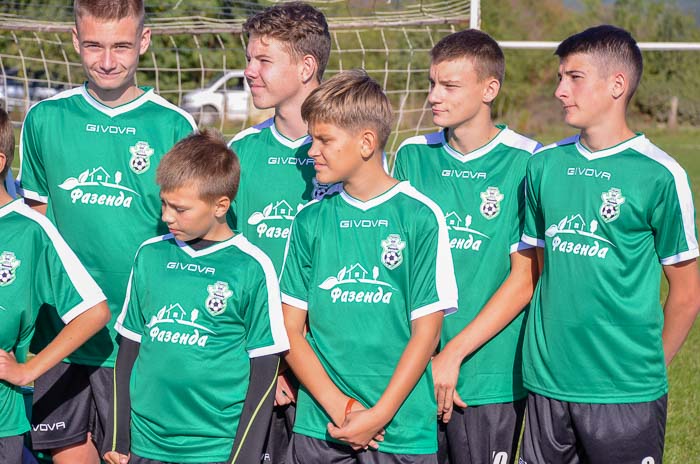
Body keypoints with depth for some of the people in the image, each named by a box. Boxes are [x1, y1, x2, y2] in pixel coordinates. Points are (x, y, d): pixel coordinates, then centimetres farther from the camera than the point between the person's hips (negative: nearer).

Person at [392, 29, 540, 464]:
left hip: (490, 377, -3)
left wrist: (453, 355, -12)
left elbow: (524, 280, -8)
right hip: (410, 373, 3)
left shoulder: (527, 162, -6)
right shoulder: (412, 155, 6)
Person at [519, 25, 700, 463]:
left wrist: (650, 366, 3)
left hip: (624, 394, -4)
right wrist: (544, 351, 9)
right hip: (547, 383, 4)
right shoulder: (545, 164, 6)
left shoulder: (659, 175, -9)